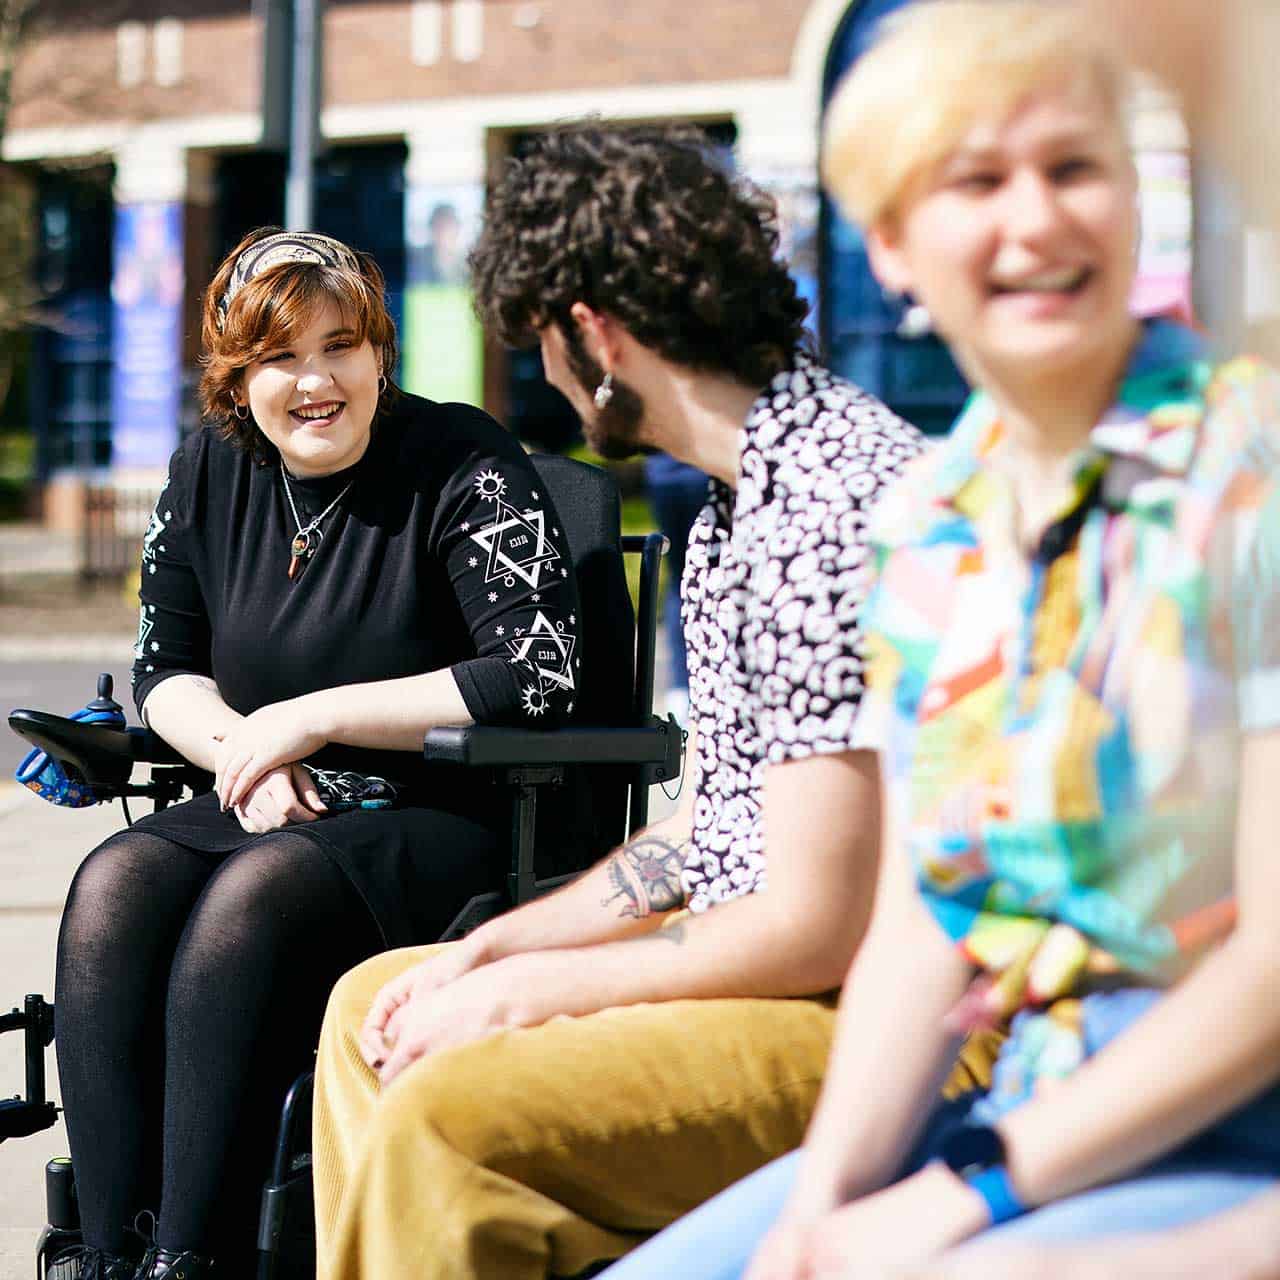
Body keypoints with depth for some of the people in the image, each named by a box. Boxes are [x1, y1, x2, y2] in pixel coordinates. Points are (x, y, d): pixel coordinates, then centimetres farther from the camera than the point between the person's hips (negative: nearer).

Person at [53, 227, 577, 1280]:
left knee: (255, 893, -34)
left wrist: (311, 719, -14)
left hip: (442, 824, -5)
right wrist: (243, 753, -6)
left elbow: (535, 680, -16)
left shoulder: (464, 466, -7)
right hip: (263, 815, 5)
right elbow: (164, 669, 18)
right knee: (115, 887, -25)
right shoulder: (211, 473, 10)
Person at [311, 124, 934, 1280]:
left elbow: (813, 930, -23)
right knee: (374, 1006, 17)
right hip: (768, 966, 11)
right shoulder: (741, 501, 12)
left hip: (873, 1017, -11)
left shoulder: (830, 512, -22)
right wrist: (489, 952, 7)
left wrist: (529, 991, -13)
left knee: (445, 1113, -26)